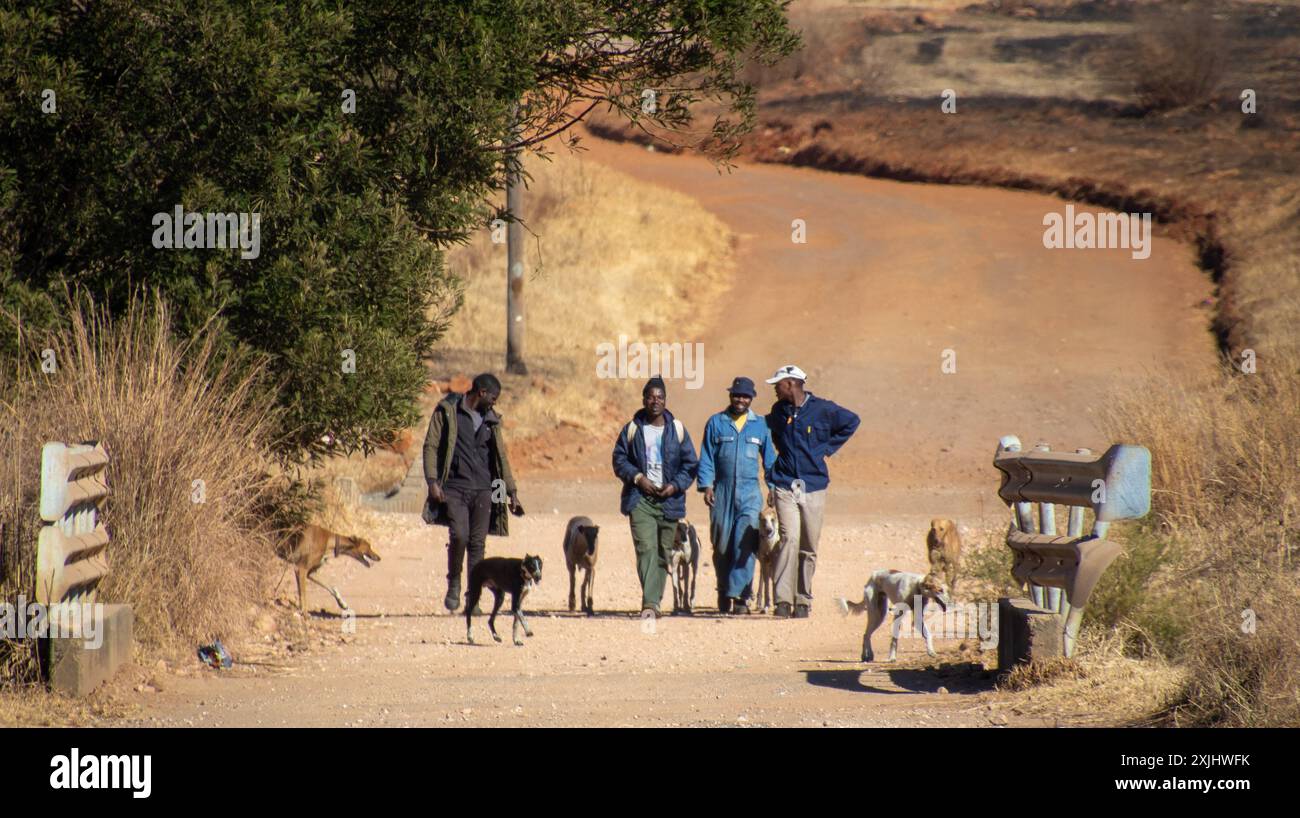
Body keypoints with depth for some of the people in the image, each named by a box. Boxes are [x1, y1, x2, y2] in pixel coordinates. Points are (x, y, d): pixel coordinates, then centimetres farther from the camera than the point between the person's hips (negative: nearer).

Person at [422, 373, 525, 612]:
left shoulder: (491, 419, 16)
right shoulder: (448, 411, 1)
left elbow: (500, 457, 20)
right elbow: (430, 446, -2)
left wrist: (511, 492, 15)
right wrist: (433, 482, -13)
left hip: (483, 490, 4)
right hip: (455, 487, -4)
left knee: (478, 543, -1)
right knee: (459, 536, -19)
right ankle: (454, 583, 4)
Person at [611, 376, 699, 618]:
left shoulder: (677, 429, 6)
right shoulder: (632, 429, 4)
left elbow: (690, 464, 8)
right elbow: (619, 459, 5)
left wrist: (676, 485, -8)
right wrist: (638, 478, -11)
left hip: (669, 499, 2)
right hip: (640, 498, -2)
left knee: (663, 553, 7)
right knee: (646, 549, -16)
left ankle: (654, 601, 20)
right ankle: (649, 604, -25)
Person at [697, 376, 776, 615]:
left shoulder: (760, 426, 9)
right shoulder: (716, 423, 7)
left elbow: (769, 459, 15)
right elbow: (706, 458, 5)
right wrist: (706, 485, -6)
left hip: (749, 492, -1)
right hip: (722, 491, 1)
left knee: (745, 544, -14)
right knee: (722, 545, 6)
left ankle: (740, 595, -18)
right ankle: (724, 592, 19)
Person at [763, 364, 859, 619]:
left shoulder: (822, 409, -1)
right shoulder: (779, 411, 9)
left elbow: (851, 422, 13)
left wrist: (828, 447, 7)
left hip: (814, 486, 0)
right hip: (785, 486, 0)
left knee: (809, 547, 4)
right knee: (789, 539, -16)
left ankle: (803, 601, 14)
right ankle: (783, 599, -20)